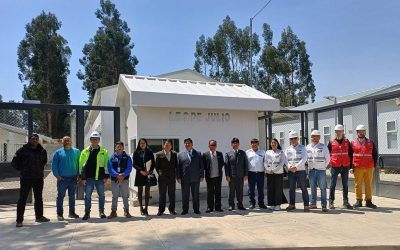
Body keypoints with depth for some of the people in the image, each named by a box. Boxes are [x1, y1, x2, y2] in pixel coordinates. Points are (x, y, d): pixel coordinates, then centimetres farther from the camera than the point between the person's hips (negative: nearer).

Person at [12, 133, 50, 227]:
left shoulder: (42, 151, 5)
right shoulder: (22, 150, -6)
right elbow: (14, 162, 1)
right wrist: (22, 170, -1)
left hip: (38, 178, 4)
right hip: (26, 178, -4)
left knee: (39, 198, 13)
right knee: (22, 199, -3)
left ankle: (39, 217, 26)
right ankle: (19, 220, 4)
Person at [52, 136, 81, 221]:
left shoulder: (76, 151, 5)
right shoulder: (58, 152, 2)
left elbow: (80, 164, 4)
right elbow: (54, 165, 1)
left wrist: (79, 175, -3)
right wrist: (57, 175, -8)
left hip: (73, 178, 2)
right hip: (62, 178, -2)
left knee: (72, 196, 11)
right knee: (60, 196, 2)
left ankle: (72, 212, 22)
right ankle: (59, 214, 10)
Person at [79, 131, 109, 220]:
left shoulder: (104, 151, 4)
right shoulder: (85, 151, 4)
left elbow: (106, 165, 6)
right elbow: (81, 165, 4)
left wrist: (106, 176, 1)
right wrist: (82, 177, -1)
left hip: (100, 178, 0)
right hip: (89, 178, 0)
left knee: (101, 195, 8)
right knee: (87, 195, 5)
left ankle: (101, 212, 21)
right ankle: (87, 213, 17)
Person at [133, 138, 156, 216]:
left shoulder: (150, 152, 6)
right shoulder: (136, 153, 4)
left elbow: (153, 163, 6)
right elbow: (134, 164, 0)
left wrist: (150, 171, -9)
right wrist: (141, 171, -13)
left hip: (148, 174, 0)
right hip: (139, 174, 0)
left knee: (147, 191, 1)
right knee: (140, 191, 5)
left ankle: (146, 209, 7)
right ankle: (141, 208, 13)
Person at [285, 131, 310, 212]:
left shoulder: (302, 148, 3)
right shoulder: (288, 149, 13)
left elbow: (304, 159, -8)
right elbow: (286, 160, 5)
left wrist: (296, 167, -18)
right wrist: (290, 167, -13)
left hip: (301, 171, -3)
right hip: (290, 172, 3)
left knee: (304, 189, -1)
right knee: (291, 189, 8)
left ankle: (306, 205, 4)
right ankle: (292, 205, 17)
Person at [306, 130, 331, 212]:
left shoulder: (323, 147, -1)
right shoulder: (308, 147, 9)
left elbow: (328, 158, 2)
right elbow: (306, 158, 16)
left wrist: (324, 166, 1)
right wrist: (308, 165, 6)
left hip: (321, 170, -3)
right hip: (311, 170, 3)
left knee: (323, 188, -2)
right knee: (313, 188, 9)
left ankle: (324, 205, 2)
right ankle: (313, 203, 18)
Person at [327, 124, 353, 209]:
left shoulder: (347, 142, 8)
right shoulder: (331, 142, 1)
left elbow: (351, 153, 13)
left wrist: (350, 164, 9)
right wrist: (329, 163, 0)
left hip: (345, 167, 3)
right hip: (335, 167, -2)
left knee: (345, 185, 9)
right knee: (333, 185, 2)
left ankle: (346, 202, 17)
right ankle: (331, 202, 8)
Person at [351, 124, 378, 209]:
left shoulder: (371, 143, 10)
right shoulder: (353, 143, 5)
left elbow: (375, 154, 13)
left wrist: (374, 165, 5)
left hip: (369, 168, 2)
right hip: (358, 168, -2)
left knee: (368, 185, 6)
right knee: (358, 184, 1)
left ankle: (368, 201, 13)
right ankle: (358, 201, 9)